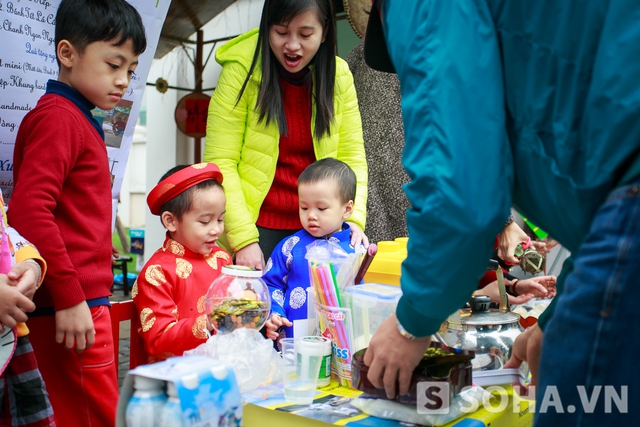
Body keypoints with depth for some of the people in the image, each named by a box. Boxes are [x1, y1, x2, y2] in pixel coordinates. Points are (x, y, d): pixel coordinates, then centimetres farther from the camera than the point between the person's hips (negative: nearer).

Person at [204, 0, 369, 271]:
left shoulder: (339, 76, 0)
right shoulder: (241, 70, -11)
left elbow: (351, 157, 0)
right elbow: (220, 162, -13)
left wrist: (354, 218, -14)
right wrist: (243, 238, -18)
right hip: (257, 226, -3)